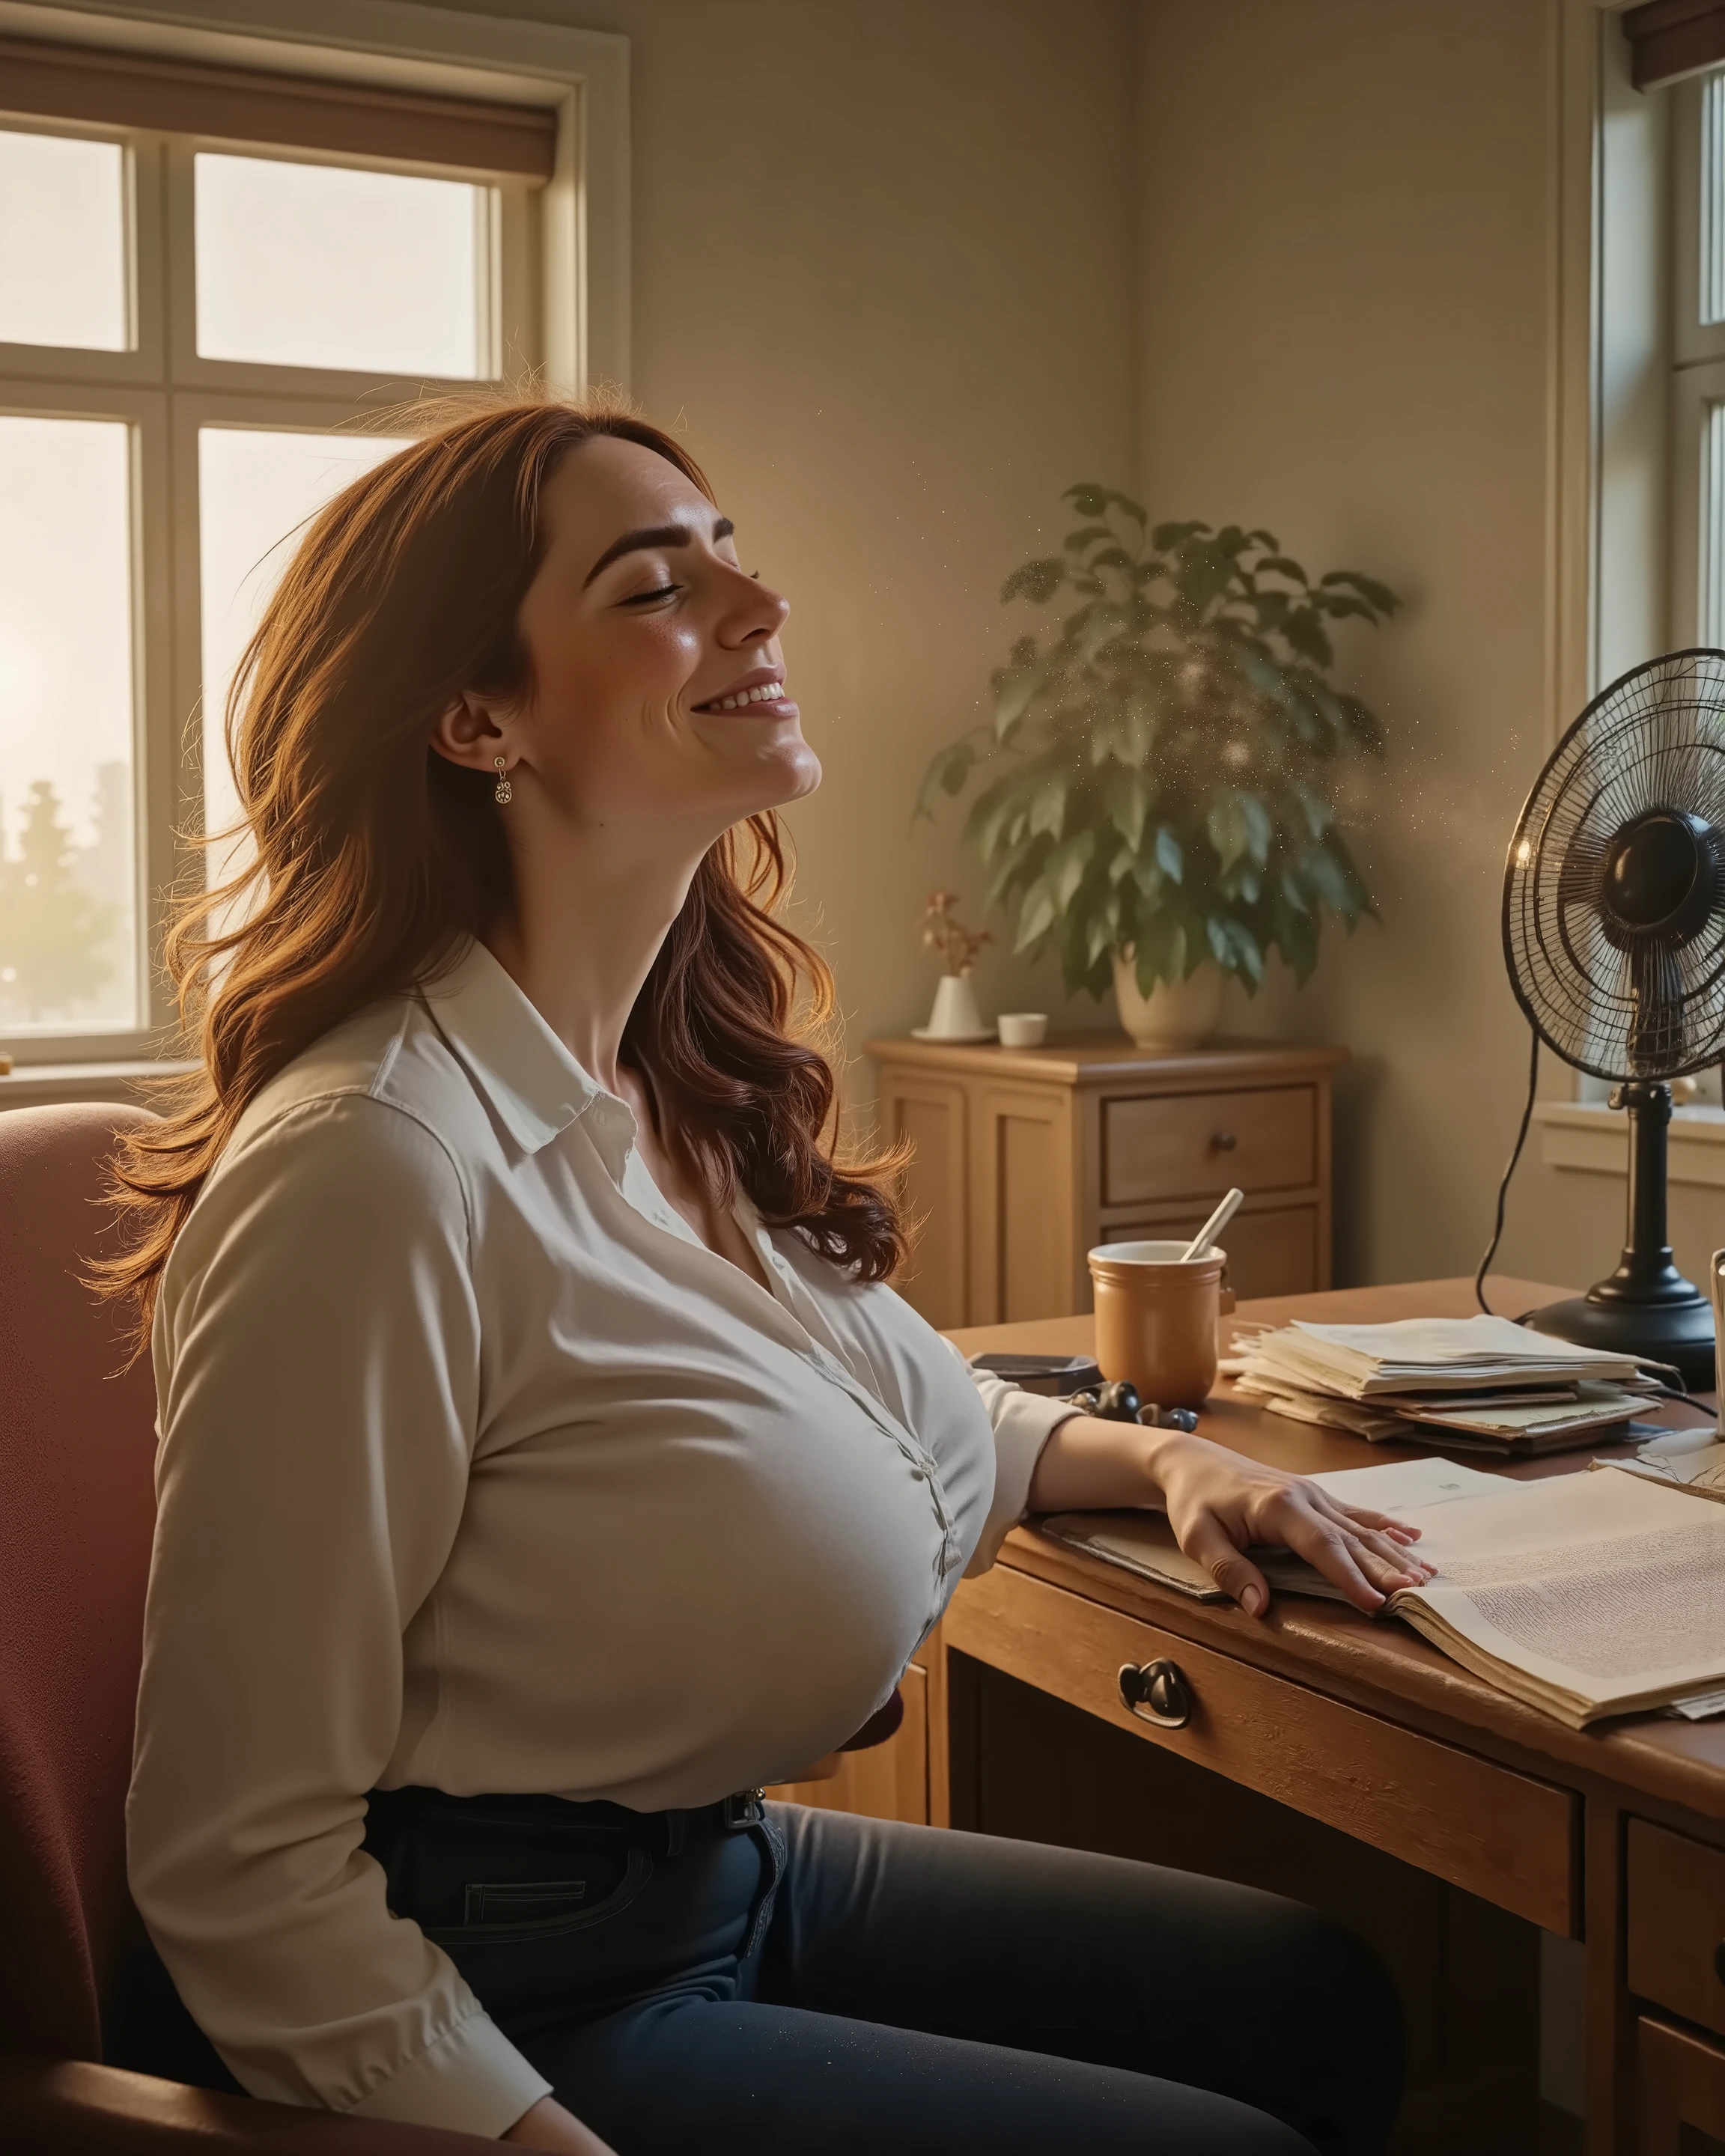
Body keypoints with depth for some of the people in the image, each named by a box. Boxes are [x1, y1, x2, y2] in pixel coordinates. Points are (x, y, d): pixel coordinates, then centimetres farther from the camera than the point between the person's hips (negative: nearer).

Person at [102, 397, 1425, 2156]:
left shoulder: (678, 1097, 1)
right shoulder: (380, 1169, -27)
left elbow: (884, 1404, 22)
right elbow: (240, 1871, -24)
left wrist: (1151, 1457, 7)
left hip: (722, 1868, 9)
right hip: (526, 1993, -8)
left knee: (1323, 2003, 14)